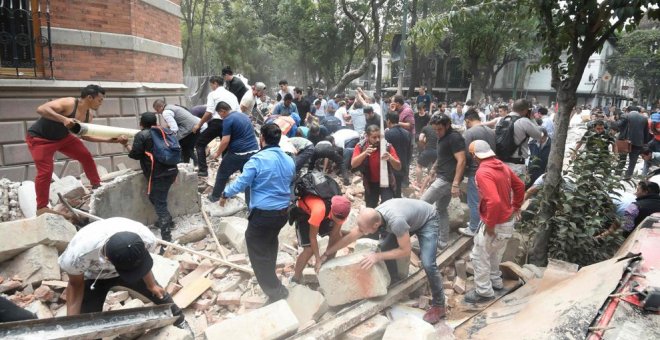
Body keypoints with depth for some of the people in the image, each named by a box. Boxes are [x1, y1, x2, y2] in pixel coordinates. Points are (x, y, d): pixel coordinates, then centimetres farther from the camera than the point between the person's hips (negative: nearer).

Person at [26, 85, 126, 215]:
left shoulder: (88, 116, -6)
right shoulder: (68, 103, -30)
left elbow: (85, 136, 3)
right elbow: (41, 109, -40)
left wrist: (109, 140, -3)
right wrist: (63, 119, -52)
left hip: (62, 137, 8)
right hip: (39, 138, -8)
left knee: (86, 156, 5)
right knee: (45, 171, -13)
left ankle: (97, 186, 23)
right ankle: (41, 207, -1)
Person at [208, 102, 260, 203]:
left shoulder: (228, 120, -9)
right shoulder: (244, 116, 16)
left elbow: (225, 141, -14)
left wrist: (217, 153, 0)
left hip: (239, 153, -6)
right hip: (254, 151, 7)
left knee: (222, 174, 15)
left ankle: (215, 196, 29)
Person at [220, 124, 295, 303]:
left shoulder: (258, 159, -17)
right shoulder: (289, 160, 4)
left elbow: (241, 183, -11)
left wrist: (225, 194, 7)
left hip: (263, 213, -7)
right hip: (283, 212, 8)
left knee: (258, 251, 3)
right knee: (270, 241, 30)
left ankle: (276, 291, 5)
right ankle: (270, 273, 48)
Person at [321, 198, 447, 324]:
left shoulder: (396, 221, -43)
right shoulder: (371, 217, -21)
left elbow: (405, 251, -29)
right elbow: (349, 237, -9)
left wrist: (378, 256, -30)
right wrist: (326, 253, -6)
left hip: (427, 220, -7)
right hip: (411, 218, 7)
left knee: (427, 263, -18)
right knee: (385, 247, -5)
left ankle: (438, 305, 2)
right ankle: (395, 284, 16)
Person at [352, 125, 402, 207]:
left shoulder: (387, 146, -19)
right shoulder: (360, 146, -15)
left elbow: (398, 167, -21)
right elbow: (353, 164, -26)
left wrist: (390, 158, -41)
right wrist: (365, 153, -41)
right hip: (370, 183, 2)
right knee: (370, 209, 10)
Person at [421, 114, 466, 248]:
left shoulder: (455, 138, -16)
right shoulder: (442, 137, 13)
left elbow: (461, 161, -22)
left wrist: (456, 184, -27)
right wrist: (434, 172, 23)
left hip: (448, 180, -10)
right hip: (442, 178, 10)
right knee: (441, 209, 14)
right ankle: (443, 240, 21)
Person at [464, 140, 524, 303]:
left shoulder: (483, 172, -26)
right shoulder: (502, 166, 2)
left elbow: (494, 201, -35)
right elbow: (520, 185, 14)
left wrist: (490, 225, -23)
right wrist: (516, 208, 22)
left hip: (496, 223, -9)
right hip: (508, 220, 9)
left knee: (479, 256, 6)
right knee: (494, 252, 27)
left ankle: (484, 291, 17)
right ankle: (495, 280, 43)